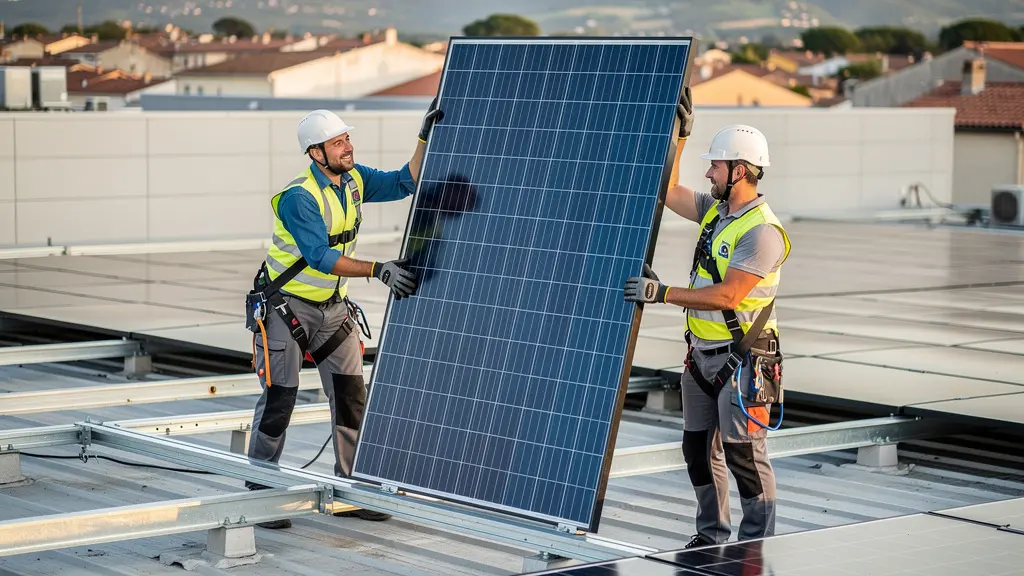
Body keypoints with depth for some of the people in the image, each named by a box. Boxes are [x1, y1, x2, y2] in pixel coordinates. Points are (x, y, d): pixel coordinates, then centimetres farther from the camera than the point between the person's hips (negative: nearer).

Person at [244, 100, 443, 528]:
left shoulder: (354, 180, -1)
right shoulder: (298, 198, -24)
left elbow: (405, 183, 1)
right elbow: (321, 258, -30)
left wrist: (425, 137, -9)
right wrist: (378, 270, -35)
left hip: (333, 306, 7)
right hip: (285, 306, -7)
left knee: (351, 397, 5)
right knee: (279, 399, -5)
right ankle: (258, 495, 7)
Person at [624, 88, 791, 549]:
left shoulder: (762, 232, -20)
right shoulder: (715, 210, 8)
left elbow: (726, 296, -25)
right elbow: (669, 192, 16)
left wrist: (663, 293, -25)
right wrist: (679, 133, 9)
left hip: (741, 359, -9)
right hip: (702, 355, 9)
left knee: (744, 454, -5)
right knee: (698, 448, 14)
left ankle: (756, 545, 4)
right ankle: (712, 535, 26)